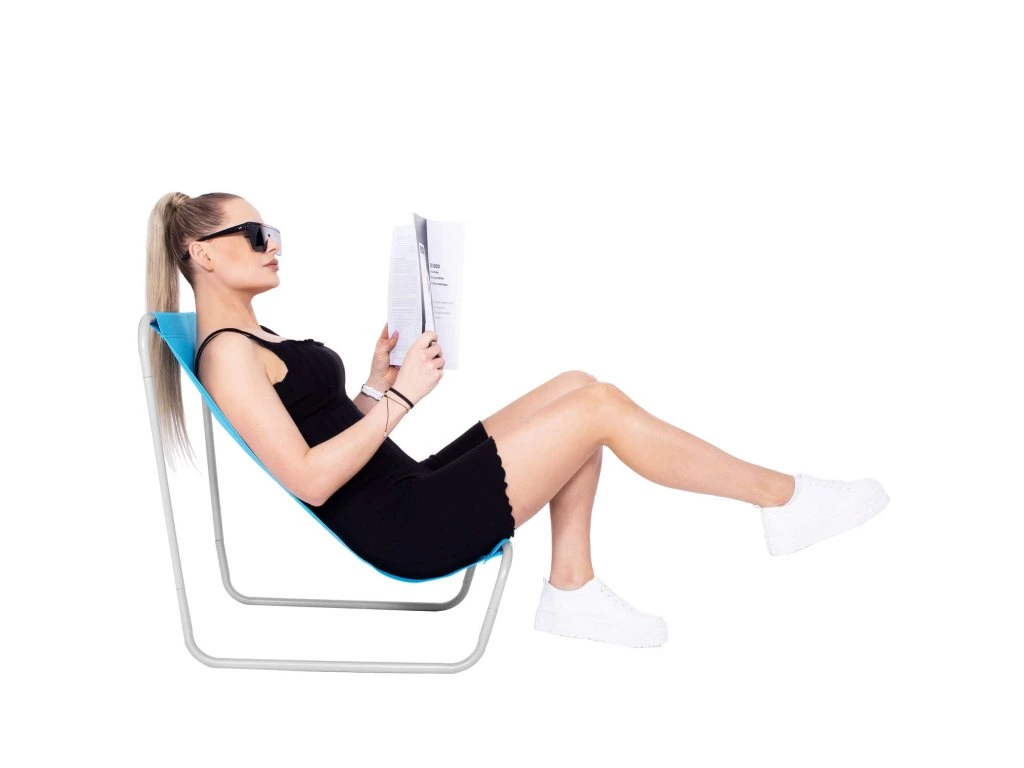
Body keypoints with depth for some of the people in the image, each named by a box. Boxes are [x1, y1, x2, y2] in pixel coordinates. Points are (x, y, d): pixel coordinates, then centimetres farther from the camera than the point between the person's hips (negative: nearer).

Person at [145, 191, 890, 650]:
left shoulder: (254, 340, 17)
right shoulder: (228, 354, -14)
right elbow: (310, 479, -23)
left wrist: (377, 382, 6)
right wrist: (399, 397, -19)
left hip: (409, 491, 10)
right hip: (402, 529, -10)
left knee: (578, 388, 6)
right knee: (602, 407, -12)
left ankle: (572, 588, 6)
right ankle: (784, 499, 1)